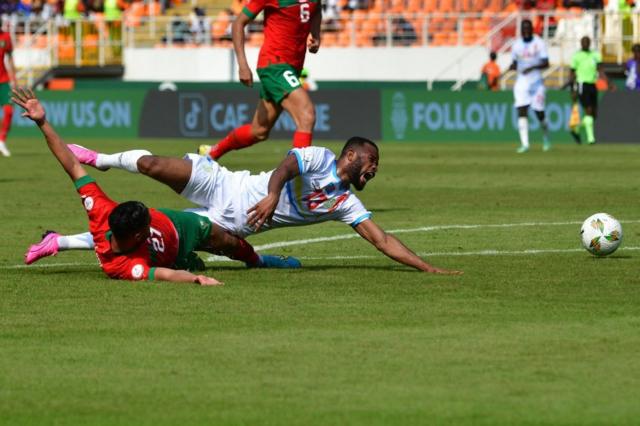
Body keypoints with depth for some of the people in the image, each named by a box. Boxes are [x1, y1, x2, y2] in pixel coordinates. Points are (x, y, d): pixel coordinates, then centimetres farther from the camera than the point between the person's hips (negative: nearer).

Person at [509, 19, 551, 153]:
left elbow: (546, 64, -10)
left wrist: (532, 67, -26)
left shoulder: (539, 43, -4)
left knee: (539, 112, 4)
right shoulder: (517, 45, 7)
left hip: (536, 82, -2)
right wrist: (511, 67, -7)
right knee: (522, 112, -11)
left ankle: (546, 138, 31)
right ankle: (524, 143, -15)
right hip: (521, 82, 2)